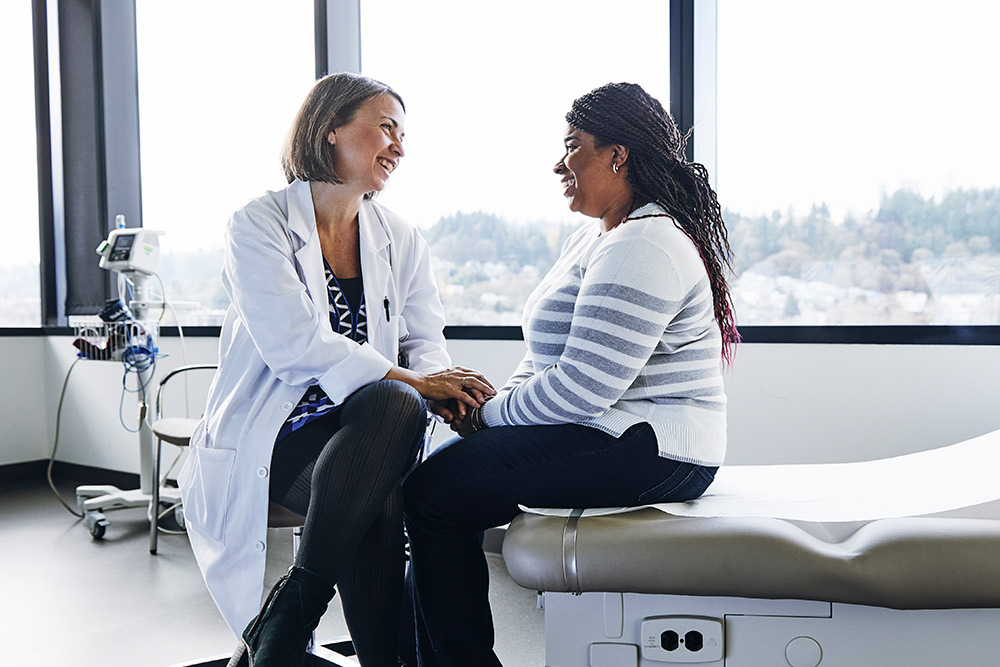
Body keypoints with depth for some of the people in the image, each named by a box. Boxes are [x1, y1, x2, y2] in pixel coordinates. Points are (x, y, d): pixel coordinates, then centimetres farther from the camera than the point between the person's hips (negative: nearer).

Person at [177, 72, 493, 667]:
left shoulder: (401, 241, 14)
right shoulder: (260, 226, -3)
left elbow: (424, 340, 7)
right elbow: (294, 343, -17)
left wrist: (439, 385, -18)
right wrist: (410, 381, -23)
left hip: (365, 429, 4)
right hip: (273, 433, -4)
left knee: (396, 405, -32)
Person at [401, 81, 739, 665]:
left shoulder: (644, 246, -16)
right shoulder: (591, 239, 18)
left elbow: (583, 386, -23)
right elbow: (548, 360, 19)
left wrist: (490, 416, -10)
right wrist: (501, 400, 1)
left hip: (649, 453, -10)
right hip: (612, 435, 11)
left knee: (436, 491, -14)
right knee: (442, 467, 6)